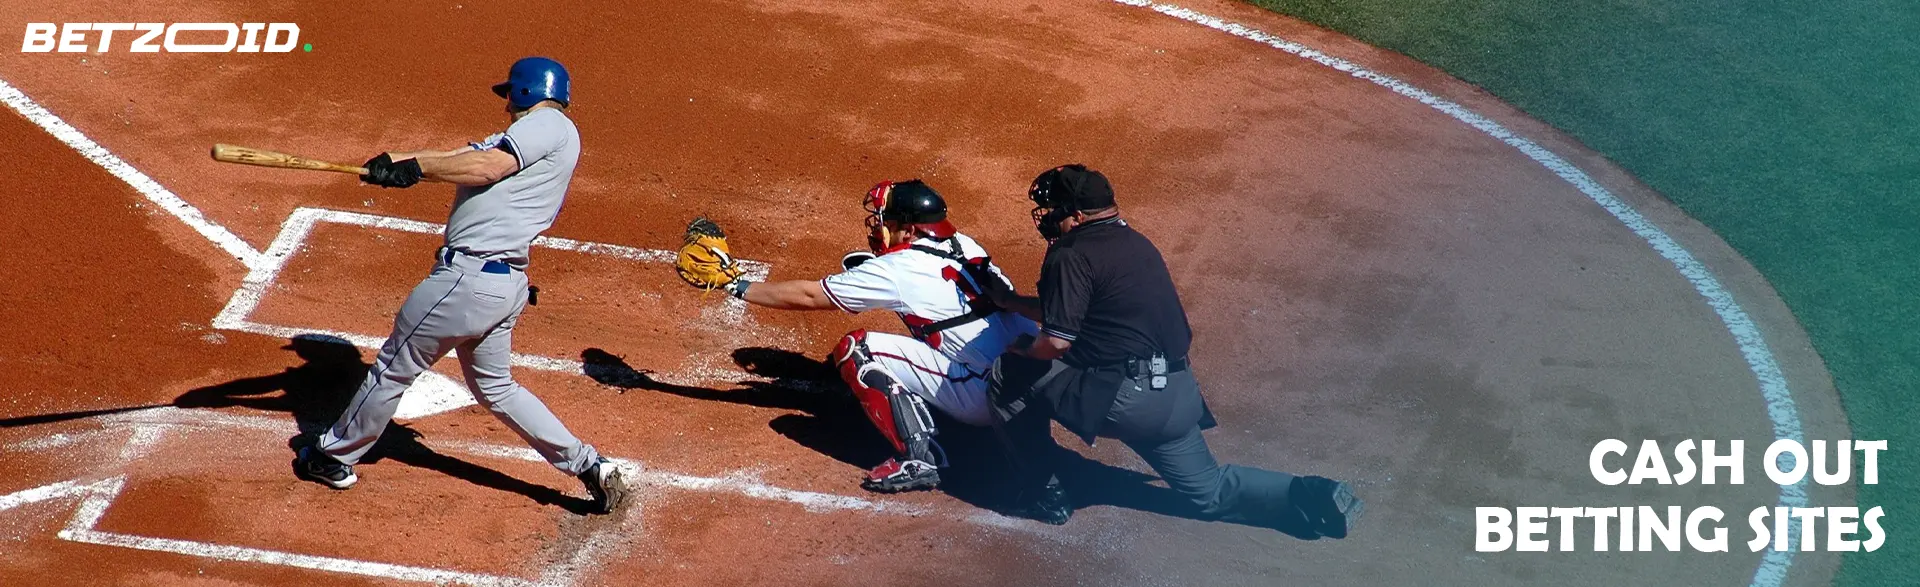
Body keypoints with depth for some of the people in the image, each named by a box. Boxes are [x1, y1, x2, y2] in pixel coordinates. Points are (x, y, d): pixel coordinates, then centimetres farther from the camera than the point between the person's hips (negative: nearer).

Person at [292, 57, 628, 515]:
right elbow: (466, 157, 12)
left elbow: (487, 167, -20)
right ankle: (589, 466, 15)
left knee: (394, 365, 7)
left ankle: (334, 457, 24)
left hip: (470, 275, -10)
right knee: (495, 387, 20)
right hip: (506, 283, 10)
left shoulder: (550, 124, -8)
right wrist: (400, 161, -2)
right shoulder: (519, 141, 21)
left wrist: (415, 167, -12)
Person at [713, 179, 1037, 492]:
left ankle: (915, 459, -9)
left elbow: (807, 296, 0)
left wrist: (740, 287, 11)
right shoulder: (965, 246, 11)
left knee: (854, 349, -5)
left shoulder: (899, 270, -8)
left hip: (986, 395, -8)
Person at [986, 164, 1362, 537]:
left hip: (1120, 400, -9)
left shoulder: (1071, 255, -9)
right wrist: (1008, 301, 31)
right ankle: (1310, 496, 4)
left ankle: (1045, 493, 9)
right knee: (1211, 492, 22)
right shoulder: (1134, 242, 18)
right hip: (1178, 399, 9)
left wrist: (1023, 350, 5)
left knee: (1010, 375, 5)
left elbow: (1057, 341, -16)